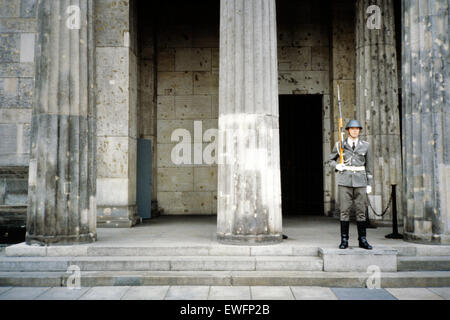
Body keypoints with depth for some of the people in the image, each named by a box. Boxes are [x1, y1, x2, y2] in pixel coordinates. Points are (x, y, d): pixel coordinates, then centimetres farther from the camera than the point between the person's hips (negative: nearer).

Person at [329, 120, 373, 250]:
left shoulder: (365, 145, 8)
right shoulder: (339, 145, 4)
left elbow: (368, 165, 11)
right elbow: (331, 160, 15)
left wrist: (369, 184, 8)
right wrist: (337, 166, -7)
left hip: (360, 182, 1)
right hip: (344, 181, -1)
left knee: (361, 211, 2)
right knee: (344, 211, -2)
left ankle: (362, 240, 11)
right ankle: (344, 240, 5)